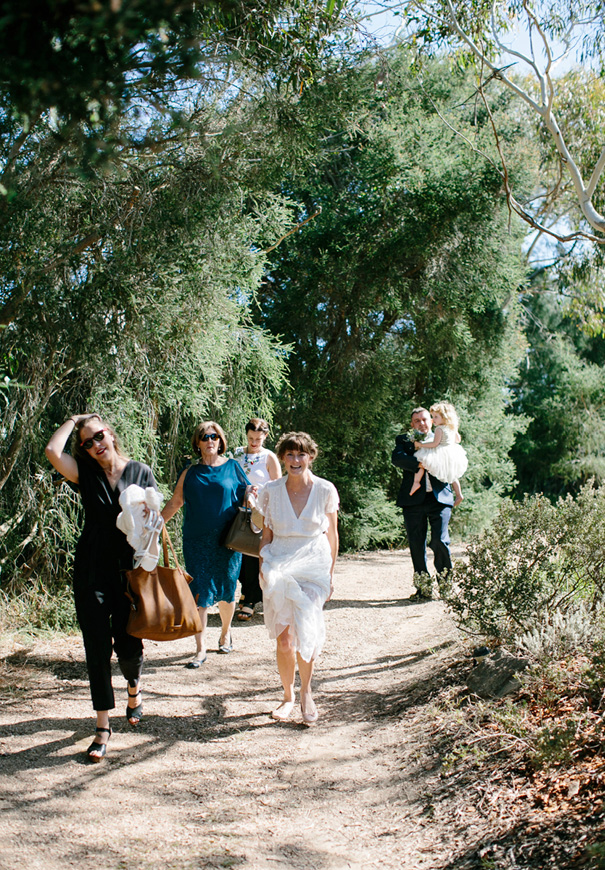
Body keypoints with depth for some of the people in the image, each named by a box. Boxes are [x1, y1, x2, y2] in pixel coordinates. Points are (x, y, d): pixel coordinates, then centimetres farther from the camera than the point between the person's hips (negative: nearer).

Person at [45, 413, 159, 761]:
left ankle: (135, 689, 37)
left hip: (131, 571, 0)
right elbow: (53, 451, -15)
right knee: (98, 649, 1)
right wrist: (73, 420, -1)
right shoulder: (86, 472, 3)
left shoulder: (141, 472, 3)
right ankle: (103, 728, 11)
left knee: (129, 645, 1)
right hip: (92, 572, 0)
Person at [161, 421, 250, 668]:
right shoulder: (190, 472, 7)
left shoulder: (232, 467, 4)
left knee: (226, 591, 8)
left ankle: (225, 631, 36)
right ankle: (200, 650, 3)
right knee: (199, 593, -3)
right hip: (196, 541, 1)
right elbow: (175, 502, 12)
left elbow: (246, 495, 10)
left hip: (227, 540, -1)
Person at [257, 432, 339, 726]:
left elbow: (332, 535, 7)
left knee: (304, 632, -17)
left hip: (313, 567, -1)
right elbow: (266, 534, 10)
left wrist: (330, 574, 6)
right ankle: (288, 696, 18)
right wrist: (263, 569, 1)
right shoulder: (272, 491, 3)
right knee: (284, 639, -3)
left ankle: (305, 692, 5)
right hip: (279, 567, 2)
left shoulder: (325, 490, -1)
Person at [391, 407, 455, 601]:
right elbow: (397, 458, -8)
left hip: (439, 497, 0)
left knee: (439, 541, -9)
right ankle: (423, 587, 13)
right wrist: (420, 464, -20)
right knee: (416, 545, 3)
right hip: (413, 499, 1)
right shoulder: (403, 440, 13)